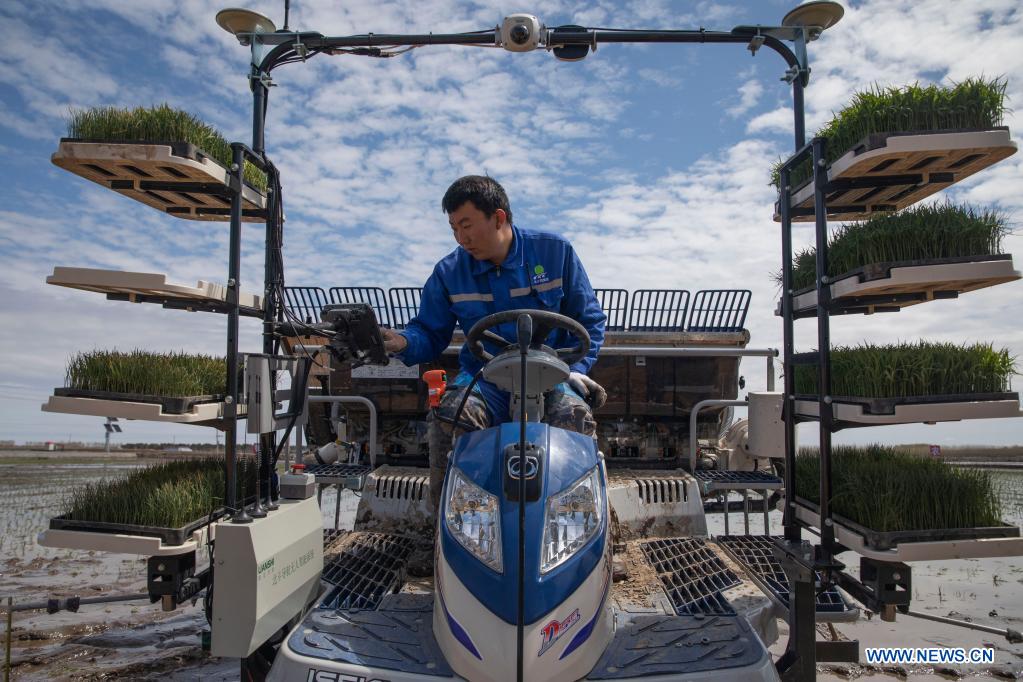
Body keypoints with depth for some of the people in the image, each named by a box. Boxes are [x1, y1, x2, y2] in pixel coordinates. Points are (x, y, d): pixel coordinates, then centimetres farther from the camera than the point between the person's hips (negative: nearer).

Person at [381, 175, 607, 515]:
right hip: (483, 378, 1)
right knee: (447, 418, -31)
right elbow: (430, 331, 9)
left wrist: (574, 369, -6)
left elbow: (589, 319, 8)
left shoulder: (555, 251, 1)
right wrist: (403, 343, -15)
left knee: (575, 418, -32)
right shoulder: (448, 272, 5)